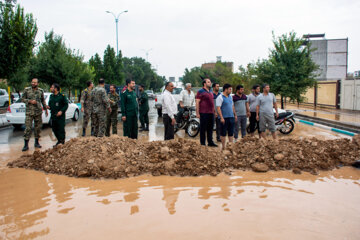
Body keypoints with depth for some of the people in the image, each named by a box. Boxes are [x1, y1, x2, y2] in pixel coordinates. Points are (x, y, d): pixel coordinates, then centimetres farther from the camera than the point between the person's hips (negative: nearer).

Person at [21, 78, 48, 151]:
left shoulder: (40, 91, 6)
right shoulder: (27, 90, 0)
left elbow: (43, 101, 15)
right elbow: (22, 99, 2)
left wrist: (46, 109, 16)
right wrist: (30, 101, -13)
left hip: (38, 112, 3)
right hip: (29, 112, -2)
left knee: (38, 127, 7)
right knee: (28, 128, -7)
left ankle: (36, 142, 20)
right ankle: (26, 145, -2)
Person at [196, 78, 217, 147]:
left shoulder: (211, 91, 17)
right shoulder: (200, 92, -6)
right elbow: (197, 103, -10)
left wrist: (214, 111, 19)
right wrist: (197, 113, -15)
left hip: (211, 113, 7)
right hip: (204, 113, -7)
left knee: (210, 128, 12)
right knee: (203, 129, 0)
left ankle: (210, 142, 21)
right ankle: (202, 143, 7)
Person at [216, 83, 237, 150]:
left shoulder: (230, 97, 15)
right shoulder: (220, 97, -9)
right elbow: (218, 108, -15)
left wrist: (235, 115, 19)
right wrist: (221, 117, -20)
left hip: (231, 117, 7)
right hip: (224, 118, -7)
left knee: (231, 132, 10)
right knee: (223, 133, 0)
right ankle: (223, 147, 8)